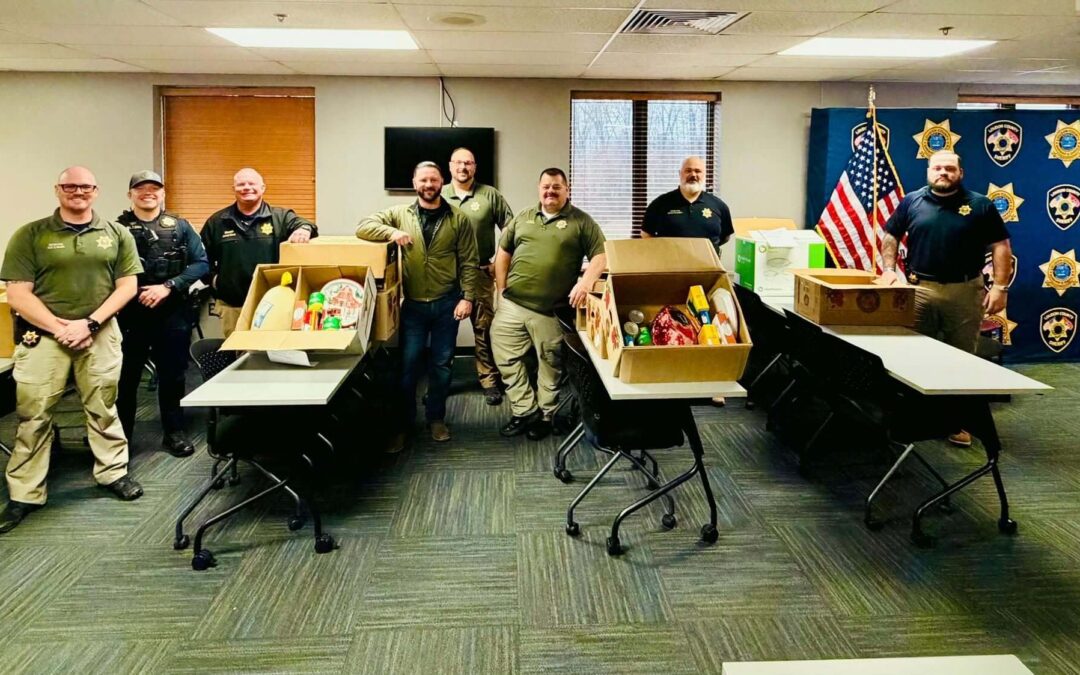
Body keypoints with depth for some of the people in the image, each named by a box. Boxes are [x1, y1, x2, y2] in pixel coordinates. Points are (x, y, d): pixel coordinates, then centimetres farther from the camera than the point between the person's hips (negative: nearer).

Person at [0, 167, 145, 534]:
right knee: (33, 414, 1)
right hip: (43, 334, -1)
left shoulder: (117, 234, 5)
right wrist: (60, 327, -13)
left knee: (103, 407, 12)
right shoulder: (30, 235, 0)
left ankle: (113, 472, 28)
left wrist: (90, 323, -10)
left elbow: (127, 286, 2)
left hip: (100, 334, 1)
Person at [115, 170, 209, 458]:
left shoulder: (180, 226, 5)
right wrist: (133, 292, -15)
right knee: (126, 377, 8)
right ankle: (120, 435, 22)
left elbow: (201, 264, -2)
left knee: (172, 375, 9)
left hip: (173, 313, 1)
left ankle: (174, 432, 22)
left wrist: (168, 286, -12)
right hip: (129, 314, -1)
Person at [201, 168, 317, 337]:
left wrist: (304, 228, -38)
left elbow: (299, 223, -15)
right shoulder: (217, 222, 10)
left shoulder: (280, 217, 3)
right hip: (232, 305, 2)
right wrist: (212, 277, 5)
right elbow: (202, 256, 18)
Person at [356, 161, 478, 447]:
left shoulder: (458, 219, -1)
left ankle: (436, 418, 26)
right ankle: (405, 423, 15)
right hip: (412, 304, 0)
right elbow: (363, 227, -5)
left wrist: (467, 297, -8)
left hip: (446, 303, 0)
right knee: (407, 363, 2)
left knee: (442, 363, 10)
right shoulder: (399, 214, 1)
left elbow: (469, 262, -1)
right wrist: (391, 232, -22)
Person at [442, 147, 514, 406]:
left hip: (481, 273, -1)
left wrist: (499, 261, -4)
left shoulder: (490, 195, -1)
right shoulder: (439, 196, 3)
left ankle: (489, 381, 13)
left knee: (483, 328, 3)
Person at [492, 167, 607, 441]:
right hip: (512, 305, 4)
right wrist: (501, 290, 8)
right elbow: (503, 253, 16)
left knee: (550, 364, 8)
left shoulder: (581, 221, 0)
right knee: (506, 358, 3)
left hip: (551, 311, -3)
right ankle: (525, 411, 15)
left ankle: (544, 415, 24)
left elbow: (601, 255, -5)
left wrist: (586, 281, -22)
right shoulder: (522, 218, 12)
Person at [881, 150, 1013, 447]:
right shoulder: (912, 201, 4)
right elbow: (890, 236, 11)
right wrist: (889, 269, -3)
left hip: (965, 291, -1)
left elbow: (1001, 247, 1)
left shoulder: (980, 205, 1)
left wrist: (1000, 287, -8)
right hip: (919, 288, 1)